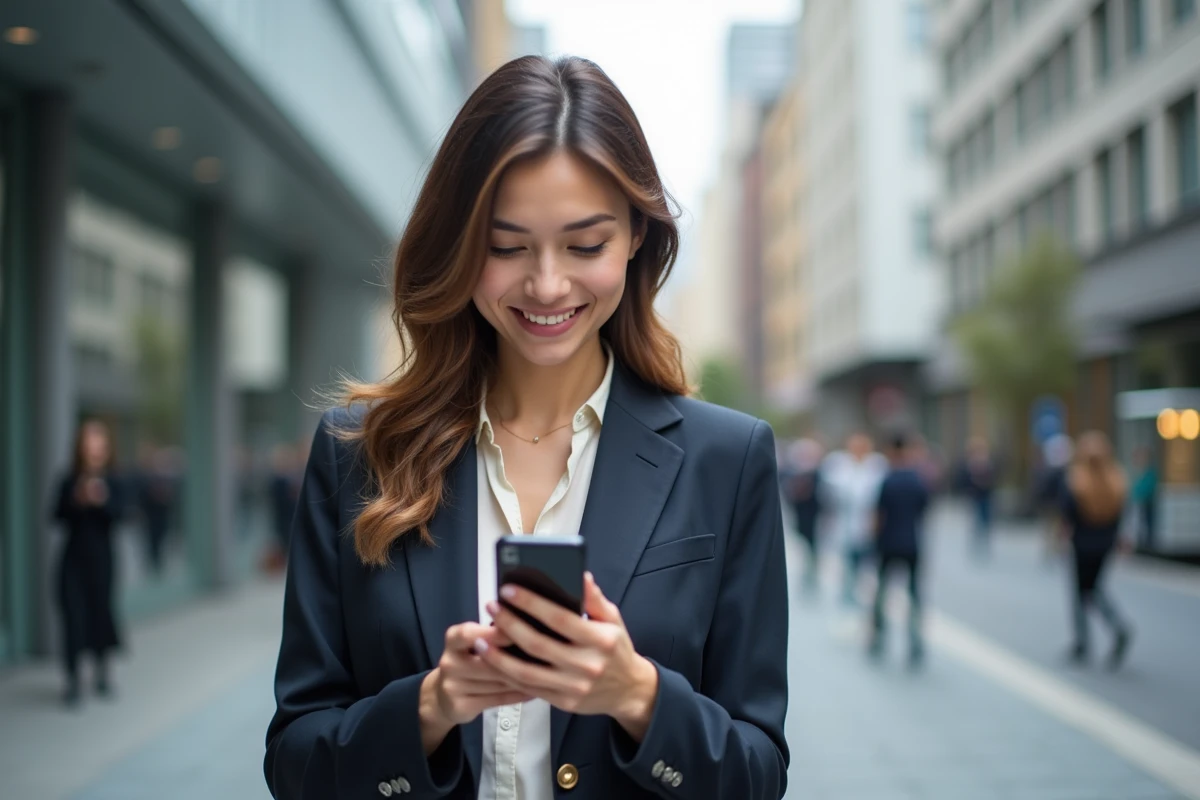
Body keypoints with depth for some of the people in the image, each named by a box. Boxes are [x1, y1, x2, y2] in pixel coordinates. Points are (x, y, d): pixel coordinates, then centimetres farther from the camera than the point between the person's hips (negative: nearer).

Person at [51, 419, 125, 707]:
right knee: (73, 616, -4)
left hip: (101, 557, 0)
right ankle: (73, 681, 4)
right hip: (73, 557, 0)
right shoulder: (69, 482, -2)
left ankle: (102, 672, 28)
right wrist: (77, 501, -23)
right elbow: (58, 515, -7)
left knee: (101, 610, 7)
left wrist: (102, 501, -32)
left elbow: (117, 515, -14)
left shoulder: (111, 482, -4)